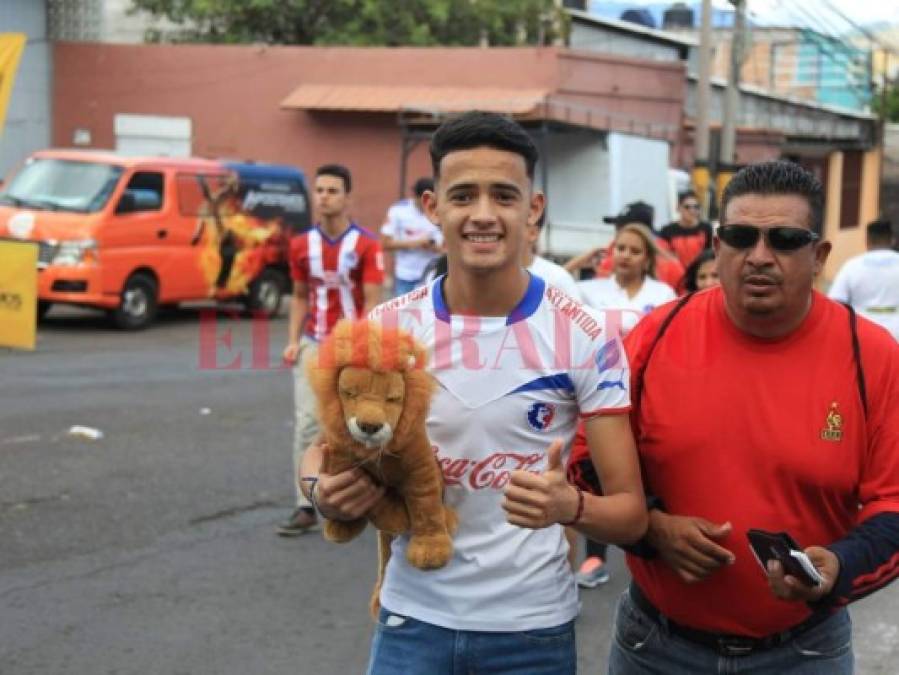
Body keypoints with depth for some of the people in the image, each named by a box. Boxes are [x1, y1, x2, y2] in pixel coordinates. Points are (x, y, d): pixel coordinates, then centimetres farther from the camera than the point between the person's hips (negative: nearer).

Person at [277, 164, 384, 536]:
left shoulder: (366, 245, -8)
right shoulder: (301, 245, 5)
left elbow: (372, 302, -10)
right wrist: (293, 341, 3)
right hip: (313, 344, 3)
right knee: (307, 423, -4)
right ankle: (306, 507, -2)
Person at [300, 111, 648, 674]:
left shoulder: (584, 337, -10)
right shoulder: (385, 330, -5)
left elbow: (632, 514, -9)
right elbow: (323, 448, 9)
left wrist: (571, 507, -31)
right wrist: (324, 490, -15)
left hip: (533, 626, -1)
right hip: (414, 617, 1)